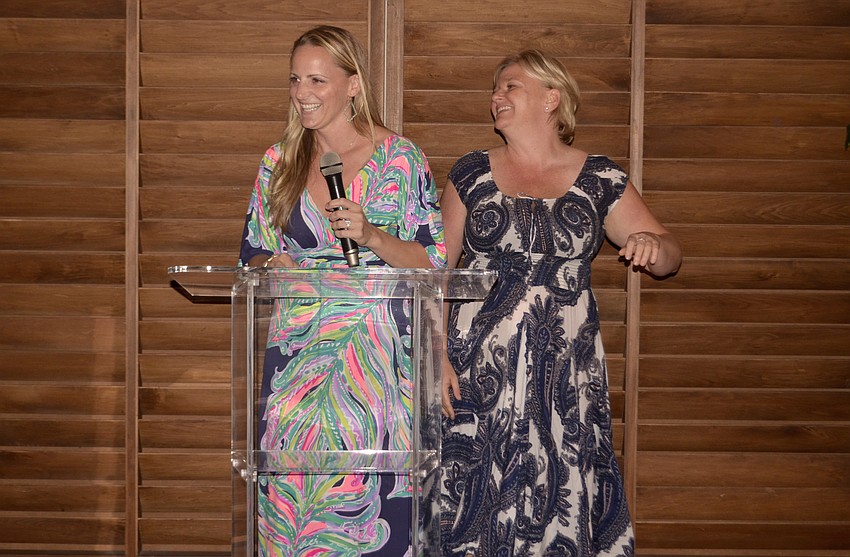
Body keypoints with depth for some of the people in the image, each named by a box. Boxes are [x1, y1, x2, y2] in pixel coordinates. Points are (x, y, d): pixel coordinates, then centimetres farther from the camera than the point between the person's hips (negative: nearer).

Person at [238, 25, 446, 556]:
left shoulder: (400, 158, -1)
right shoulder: (279, 163, 10)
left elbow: (432, 261, -2)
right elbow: (254, 253, 16)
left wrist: (370, 235, -18)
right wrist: (272, 266, -6)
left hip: (377, 353, -3)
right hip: (299, 351, 3)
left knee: (368, 487, -9)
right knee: (294, 489, -1)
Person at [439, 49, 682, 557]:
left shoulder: (599, 180, 5)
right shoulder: (473, 173, 8)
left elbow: (670, 254, 7)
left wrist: (653, 246, -18)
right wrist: (436, 354, -5)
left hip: (563, 371, 0)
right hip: (478, 369, 1)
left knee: (560, 496, -2)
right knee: (477, 494, -1)